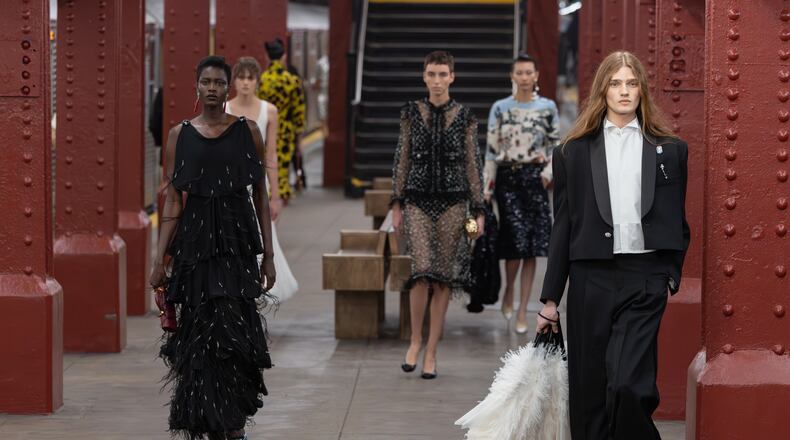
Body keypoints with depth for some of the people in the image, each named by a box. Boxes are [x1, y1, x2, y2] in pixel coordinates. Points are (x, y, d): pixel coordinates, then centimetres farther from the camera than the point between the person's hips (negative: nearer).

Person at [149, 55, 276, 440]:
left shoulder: (247, 131, 4)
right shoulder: (180, 135, 6)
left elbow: (261, 197, 6)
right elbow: (173, 201, 6)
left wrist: (269, 256, 2)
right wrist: (159, 260, 0)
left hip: (237, 239, -1)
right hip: (195, 240, 1)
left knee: (232, 330, -9)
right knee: (201, 332, 0)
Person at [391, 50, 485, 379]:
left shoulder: (464, 117, 2)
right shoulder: (412, 113, 4)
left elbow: (473, 165, 5)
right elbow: (402, 159, 8)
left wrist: (478, 211, 2)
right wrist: (397, 204, 6)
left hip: (452, 203, 0)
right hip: (418, 201, 0)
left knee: (444, 278, 2)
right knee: (422, 271, -15)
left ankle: (431, 352, 10)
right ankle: (415, 340, 6)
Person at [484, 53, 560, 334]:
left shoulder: (547, 108, 5)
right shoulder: (500, 109, 4)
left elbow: (556, 144, 10)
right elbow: (491, 149, 5)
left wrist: (548, 173, -5)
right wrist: (487, 187, 1)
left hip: (534, 177, 1)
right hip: (507, 177, -1)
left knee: (531, 249, -1)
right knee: (517, 240, -13)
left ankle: (522, 311, 7)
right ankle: (509, 293, 15)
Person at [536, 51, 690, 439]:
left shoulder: (670, 150, 10)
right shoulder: (575, 152, 10)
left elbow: (678, 222, 14)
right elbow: (563, 226, 10)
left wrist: (671, 275, 2)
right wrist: (550, 298, 8)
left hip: (644, 280, -2)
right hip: (591, 277, 2)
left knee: (628, 386, -17)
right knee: (589, 390, 4)